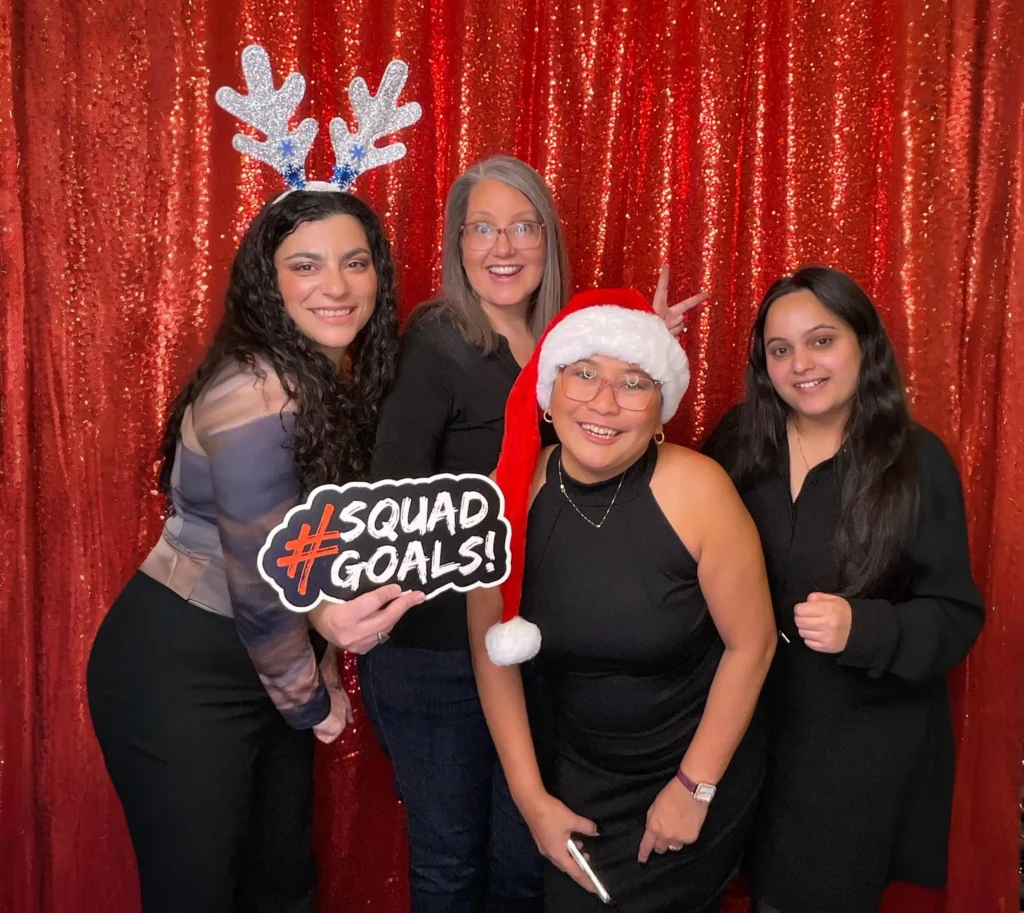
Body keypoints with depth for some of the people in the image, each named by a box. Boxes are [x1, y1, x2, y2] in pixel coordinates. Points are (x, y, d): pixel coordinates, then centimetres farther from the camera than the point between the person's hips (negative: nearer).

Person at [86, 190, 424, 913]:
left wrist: (335, 611, -16)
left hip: (264, 661, 8)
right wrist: (312, 701, -6)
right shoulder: (255, 394, -26)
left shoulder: (349, 376, 0)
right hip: (178, 674, -8)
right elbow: (260, 583, -22)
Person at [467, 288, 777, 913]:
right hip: (581, 777, 3)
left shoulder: (696, 491, -24)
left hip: (703, 772, -2)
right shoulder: (507, 496, -16)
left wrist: (693, 787, -10)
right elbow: (493, 651, -5)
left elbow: (751, 645, -15)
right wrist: (530, 795, -4)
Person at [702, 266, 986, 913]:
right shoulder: (738, 442, -3)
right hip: (751, 722, 3)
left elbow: (957, 615, -10)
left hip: (865, 742, -2)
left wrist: (864, 627, -27)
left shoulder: (918, 461, -11)